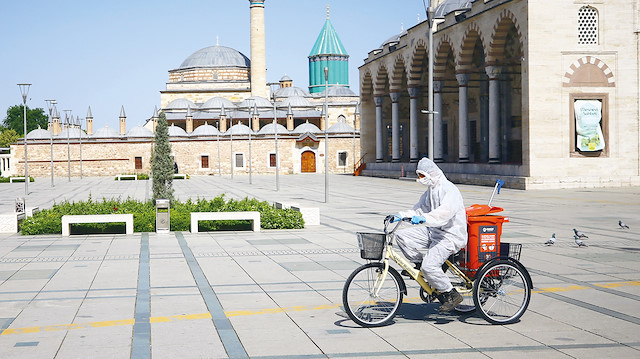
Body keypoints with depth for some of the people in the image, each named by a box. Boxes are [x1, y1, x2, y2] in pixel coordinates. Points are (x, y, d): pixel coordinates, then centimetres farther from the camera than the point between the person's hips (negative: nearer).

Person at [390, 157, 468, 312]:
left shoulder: (450, 190, -17)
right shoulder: (430, 191, 14)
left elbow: (444, 212, -34)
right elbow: (419, 209, 15)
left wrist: (423, 219, -47)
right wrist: (400, 215, -2)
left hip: (450, 236, -9)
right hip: (433, 231, 9)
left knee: (429, 266, -24)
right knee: (402, 236, -6)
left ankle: (452, 295, -6)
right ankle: (419, 264, 7)